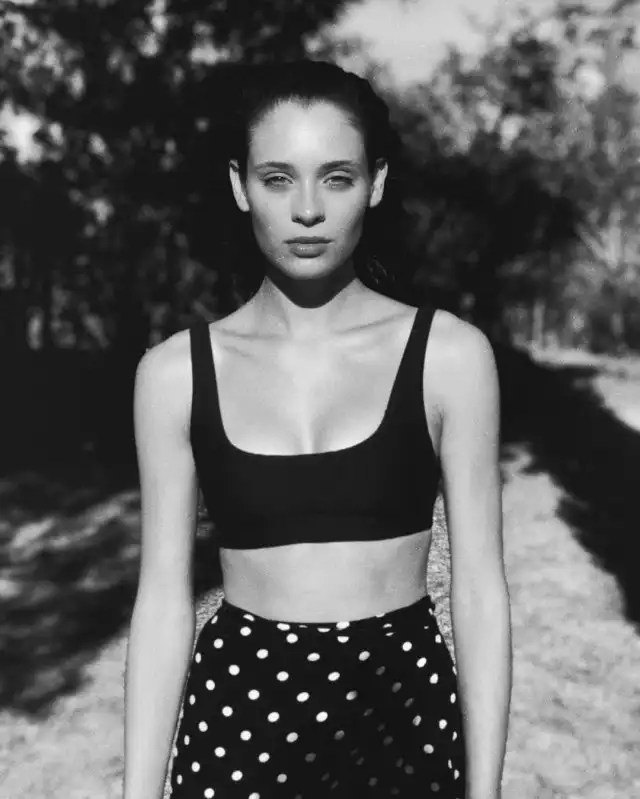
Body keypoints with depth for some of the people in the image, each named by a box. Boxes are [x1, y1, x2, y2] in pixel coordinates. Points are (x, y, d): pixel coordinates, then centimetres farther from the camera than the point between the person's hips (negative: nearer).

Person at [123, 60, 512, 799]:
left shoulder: (449, 353, -8)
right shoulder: (176, 371, -4)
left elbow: (480, 588, -5)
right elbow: (164, 598, -2)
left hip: (403, 713, 0)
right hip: (239, 717, 1)